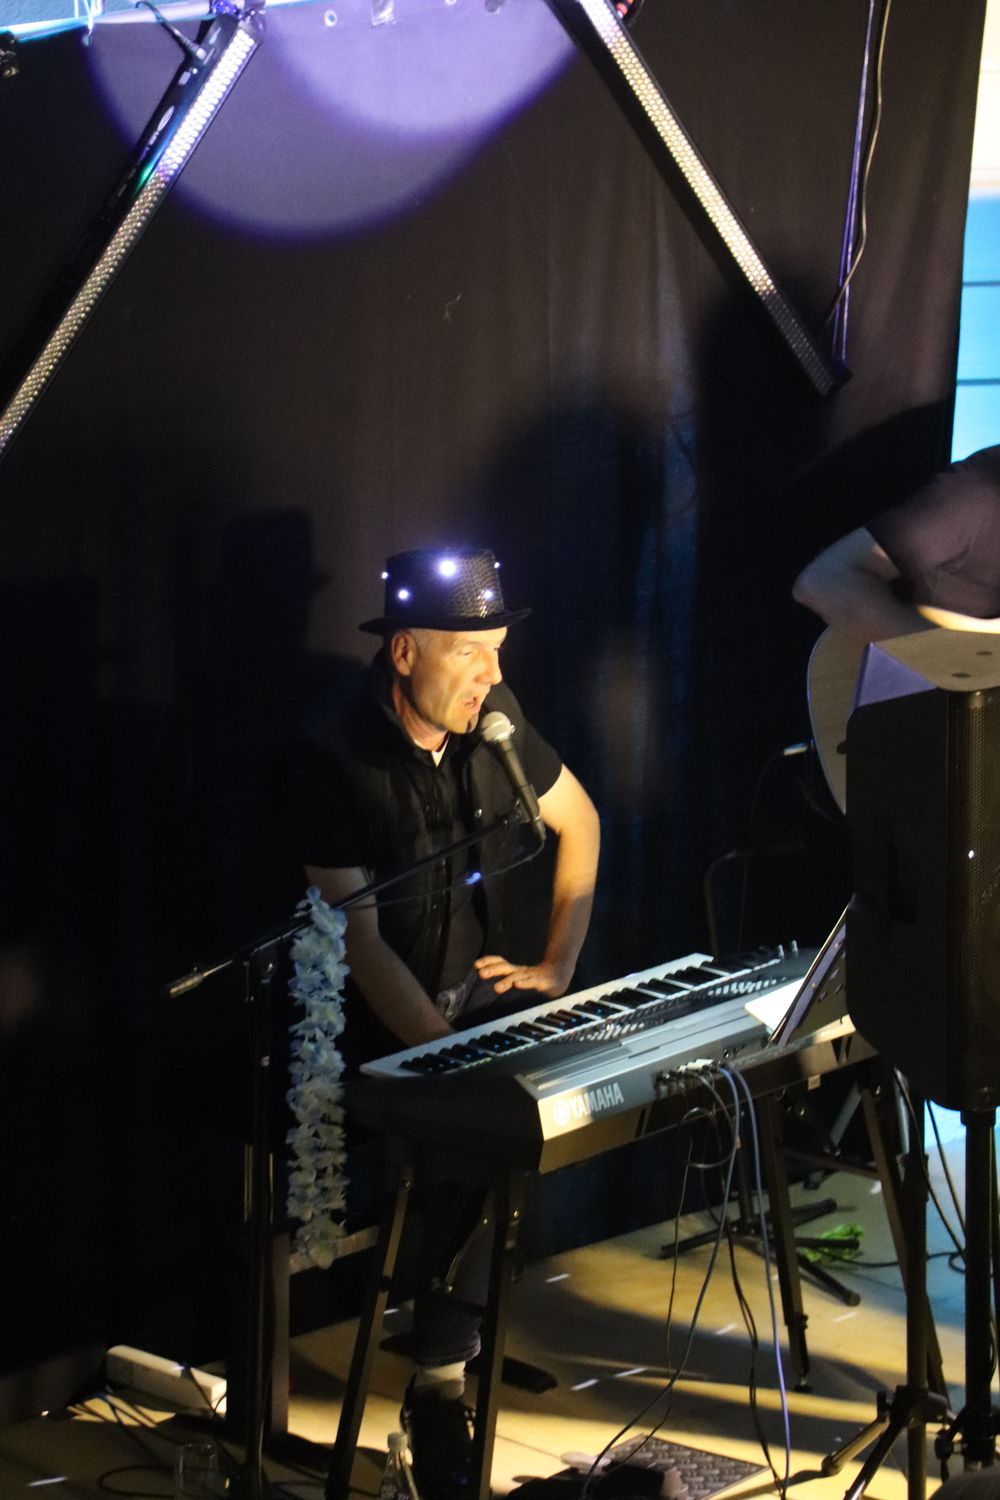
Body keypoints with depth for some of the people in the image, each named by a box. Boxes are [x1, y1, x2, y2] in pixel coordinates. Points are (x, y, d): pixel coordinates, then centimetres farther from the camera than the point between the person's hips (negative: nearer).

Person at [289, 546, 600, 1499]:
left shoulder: (491, 718, 0)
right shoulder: (338, 763, -17)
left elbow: (578, 821, 17)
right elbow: (360, 943, -19)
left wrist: (557, 968, 9)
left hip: (482, 989, 6)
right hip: (385, 1021, -6)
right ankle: (441, 1378, -15)